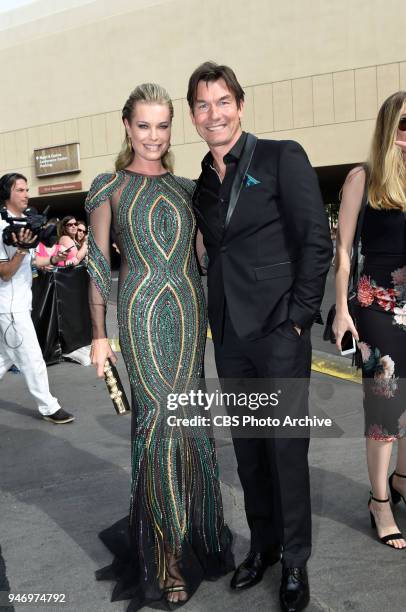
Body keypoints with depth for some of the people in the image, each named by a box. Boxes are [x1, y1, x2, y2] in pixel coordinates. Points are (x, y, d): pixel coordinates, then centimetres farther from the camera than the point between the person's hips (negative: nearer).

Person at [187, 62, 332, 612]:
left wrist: (298, 316, -12)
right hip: (230, 336, 6)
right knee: (247, 449, 14)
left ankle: (295, 561, 20)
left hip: (279, 332, -5)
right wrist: (218, 316, 7)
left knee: (286, 448, 2)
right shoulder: (202, 184, 13)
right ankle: (262, 546, 31)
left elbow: (316, 242, -8)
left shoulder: (282, 158, -3)